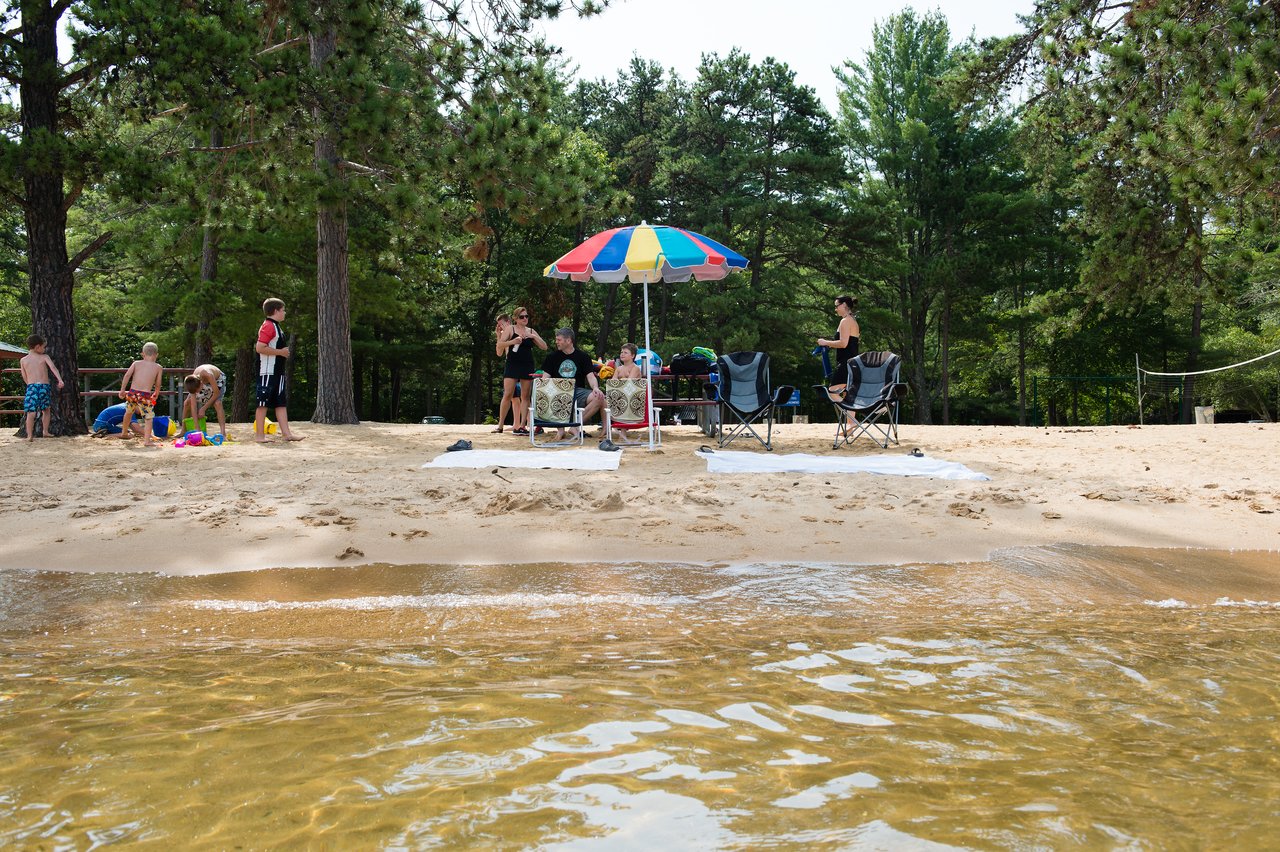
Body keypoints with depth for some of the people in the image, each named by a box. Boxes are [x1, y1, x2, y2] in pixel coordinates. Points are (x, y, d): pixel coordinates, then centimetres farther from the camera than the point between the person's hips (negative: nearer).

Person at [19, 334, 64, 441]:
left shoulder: (23, 360, 10)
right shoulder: (44, 357, 5)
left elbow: (24, 377, 12)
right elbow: (53, 368, -11)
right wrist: (60, 380, -21)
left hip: (31, 387, 0)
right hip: (44, 386, 0)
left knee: (31, 412, -3)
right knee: (46, 410, 20)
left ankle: (30, 435, -9)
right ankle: (45, 431, 18)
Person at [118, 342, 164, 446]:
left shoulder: (136, 363, 10)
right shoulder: (158, 368, 5)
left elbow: (127, 375, -1)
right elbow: (157, 385, 7)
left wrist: (122, 390, 4)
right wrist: (156, 396, 23)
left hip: (132, 392, 4)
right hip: (145, 395, -4)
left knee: (129, 412, 27)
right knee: (149, 417, 3)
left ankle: (124, 433, 48)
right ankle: (147, 440, -10)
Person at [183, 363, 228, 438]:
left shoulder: (208, 375, -44)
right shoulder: (193, 383, -30)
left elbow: (216, 393, -32)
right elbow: (193, 404, -29)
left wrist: (203, 409, -26)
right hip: (205, 382, 4)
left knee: (217, 403, -29)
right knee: (187, 403, -4)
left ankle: (223, 433, -32)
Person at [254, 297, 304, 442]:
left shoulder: (276, 327, 17)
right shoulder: (268, 326, -13)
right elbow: (260, 348, -22)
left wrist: (283, 353, 13)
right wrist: (281, 352, -16)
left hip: (277, 371, 10)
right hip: (267, 372, -10)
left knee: (281, 403, 7)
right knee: (263, 402, -4)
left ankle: (287, 433, 8)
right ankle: (259, 435, 1)